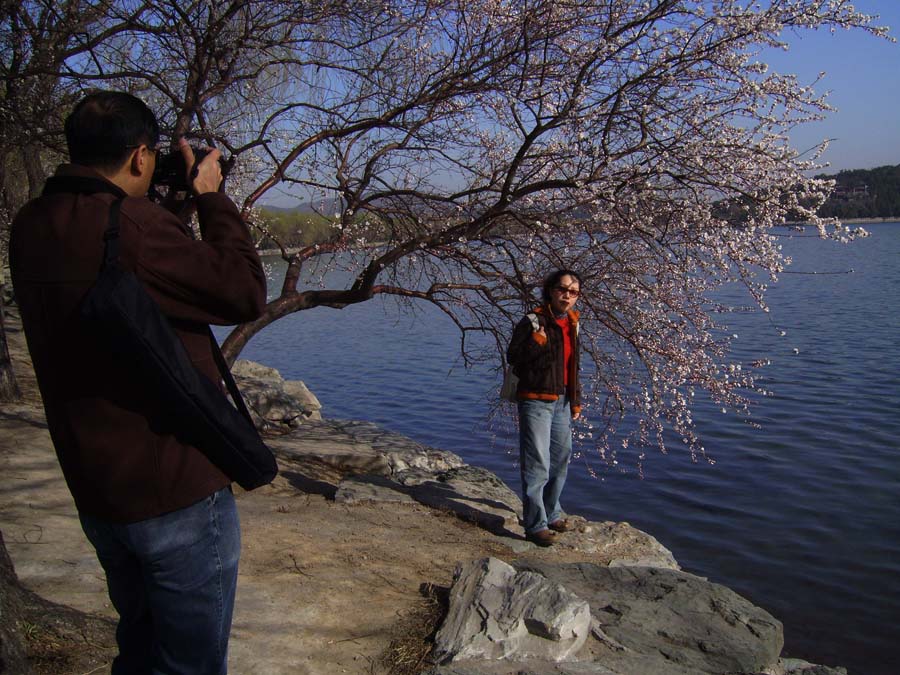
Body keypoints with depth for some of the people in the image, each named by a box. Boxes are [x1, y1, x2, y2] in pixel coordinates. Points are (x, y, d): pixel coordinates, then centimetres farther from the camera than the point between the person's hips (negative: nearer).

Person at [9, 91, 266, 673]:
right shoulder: (134, 228, -25)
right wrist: (211, 197, -5)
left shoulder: (30, 229, 2)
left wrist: (165, 207, 9)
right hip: (177, 493, -8)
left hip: (95, 494, 8)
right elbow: (246, 293, -15)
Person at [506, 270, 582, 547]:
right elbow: (513, 356, -16)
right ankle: (535, 525, 0)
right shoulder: (533, 321, -12)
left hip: (561, 402, 8)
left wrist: (575, 400, 20)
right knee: (538, 466, -8)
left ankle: (551, 514, 34)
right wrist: (537, 341, -28)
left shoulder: (571, 324, 12)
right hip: (536, 401, -8)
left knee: (561, 460, 18)